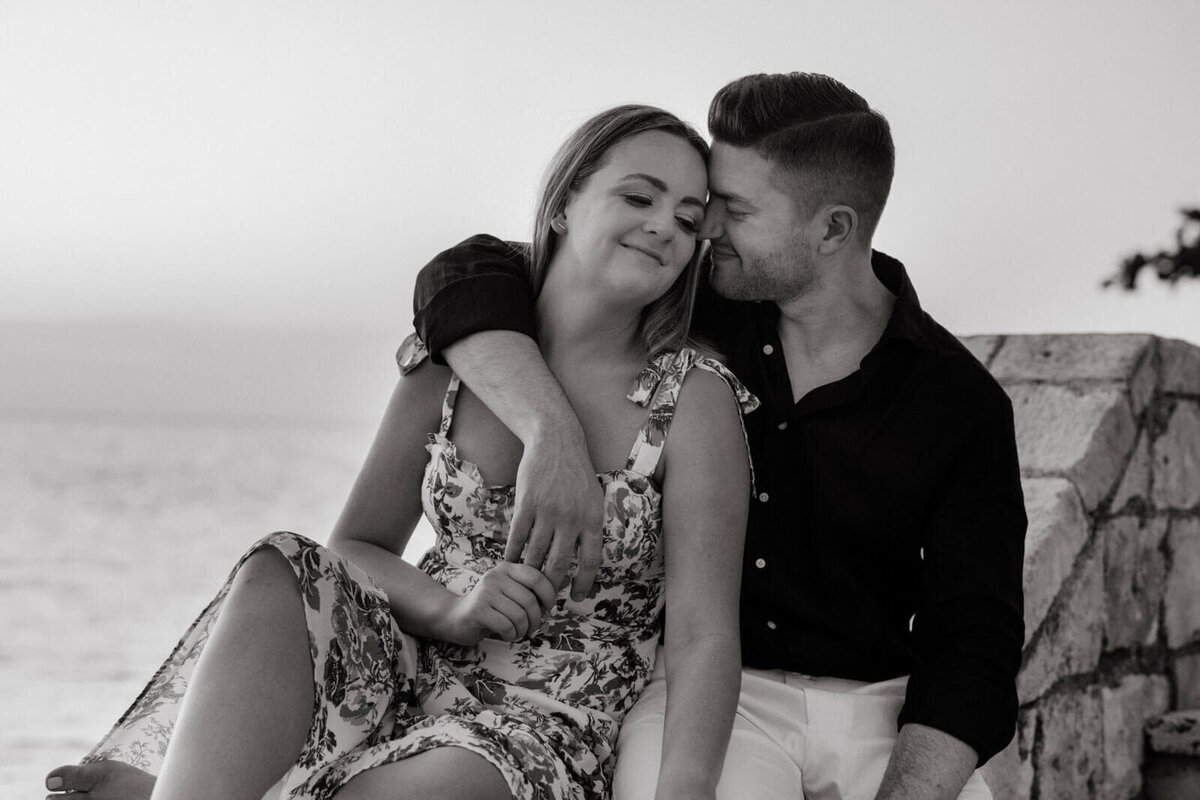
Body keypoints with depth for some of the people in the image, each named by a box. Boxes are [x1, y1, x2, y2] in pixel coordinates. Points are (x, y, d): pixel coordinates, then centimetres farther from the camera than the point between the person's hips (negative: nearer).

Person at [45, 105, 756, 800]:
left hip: (550, 728, -4)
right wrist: (450, 609, -11)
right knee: (278, 582, -26)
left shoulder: (695, 397, -4)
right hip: (416, 667, 4)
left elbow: (703, 639, -11)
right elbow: (353, 548, 10)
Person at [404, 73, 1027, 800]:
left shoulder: (961, 405, -3)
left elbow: (970, 642, -8)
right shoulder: (697, 313, 2)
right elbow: (466, 281, -5)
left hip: (879, 707, 1)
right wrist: (553, 430, -25)